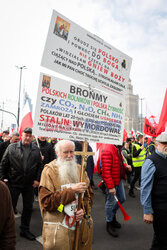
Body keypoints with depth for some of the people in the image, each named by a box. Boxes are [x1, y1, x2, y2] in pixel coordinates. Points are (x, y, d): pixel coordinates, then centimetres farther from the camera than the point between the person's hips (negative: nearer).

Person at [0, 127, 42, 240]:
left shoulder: (36, 150, 0)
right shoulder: (12, 147, -4)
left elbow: (39, 166, 4)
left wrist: (37, 179, -2)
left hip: (29, 184, 2)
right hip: (14, 183, -2)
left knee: (28, 207, 12)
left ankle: (25, 230, 31)